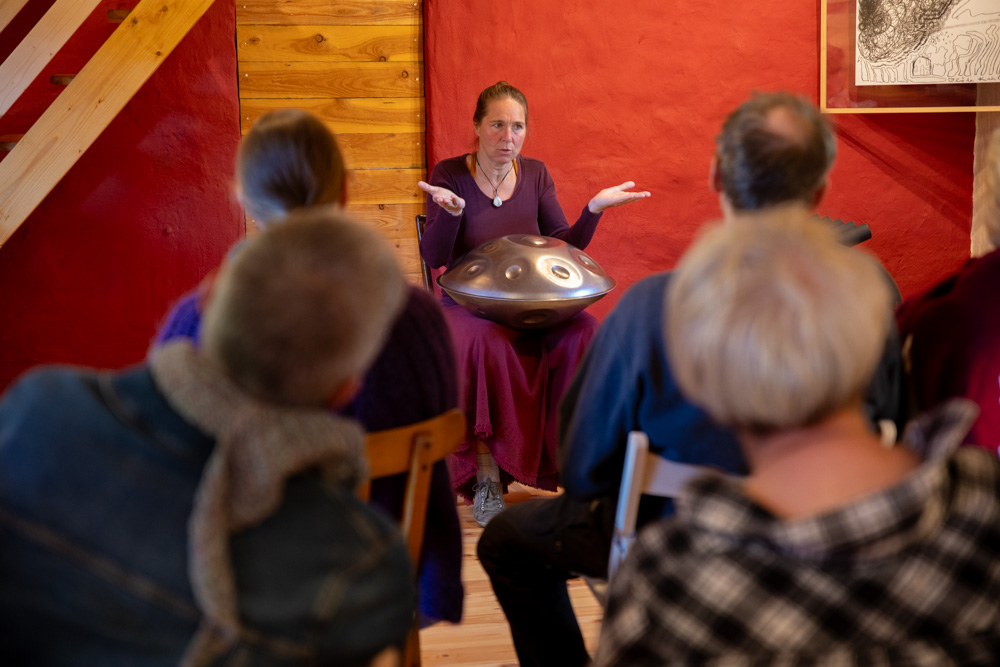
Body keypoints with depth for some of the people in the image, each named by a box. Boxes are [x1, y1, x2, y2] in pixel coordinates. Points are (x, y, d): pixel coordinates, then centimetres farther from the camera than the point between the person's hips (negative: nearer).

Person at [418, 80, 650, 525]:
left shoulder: (535, 175, 9)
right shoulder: (449, 175, -1)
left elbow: (565, 250, 6)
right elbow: (434, 257, -12)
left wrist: (594, 209, -10)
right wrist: (451, 212, -30)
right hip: (467, 307, -3)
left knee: (583, 332, -28)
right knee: (485, 343, -38)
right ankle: (486, 474, -25)